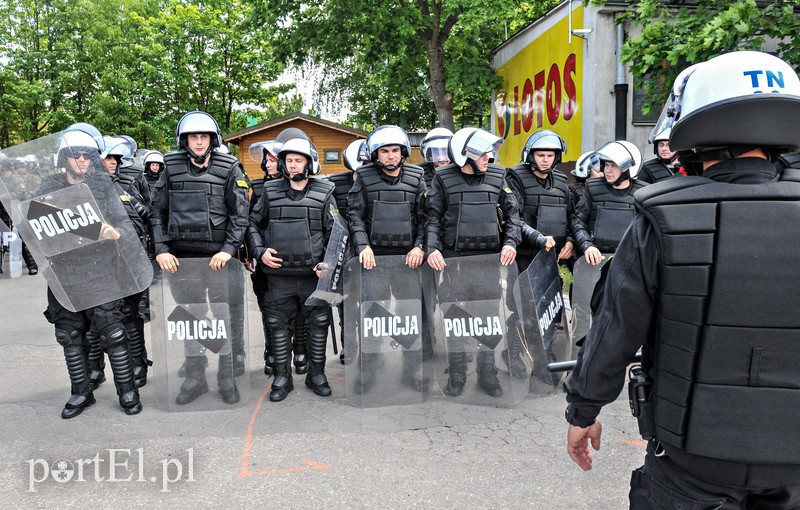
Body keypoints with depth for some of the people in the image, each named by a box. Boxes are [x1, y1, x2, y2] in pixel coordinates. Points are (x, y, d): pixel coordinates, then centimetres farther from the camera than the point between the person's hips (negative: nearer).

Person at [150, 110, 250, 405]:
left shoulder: (229, 170, 1)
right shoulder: (171, 169, 8)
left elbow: (239, 214, -3)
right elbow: (158, 212, 8)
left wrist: (229, 249, -14)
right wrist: (161, 249, -3)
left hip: (219, 257, -2)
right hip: (182, 257, 2)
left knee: (228, 317, 2)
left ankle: (228, 378, 17)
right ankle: (194, 378, 23)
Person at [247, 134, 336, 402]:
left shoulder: (323, 193, 2)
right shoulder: (271, 191, 6)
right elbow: (253, 223, 14)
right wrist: (260, 251, -1)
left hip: (314, 274, -1)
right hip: (279, 274, 1)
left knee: (318, 323, 8)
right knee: (279, 324, 8)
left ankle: (316, 373, 25)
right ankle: (282, 377, 22)